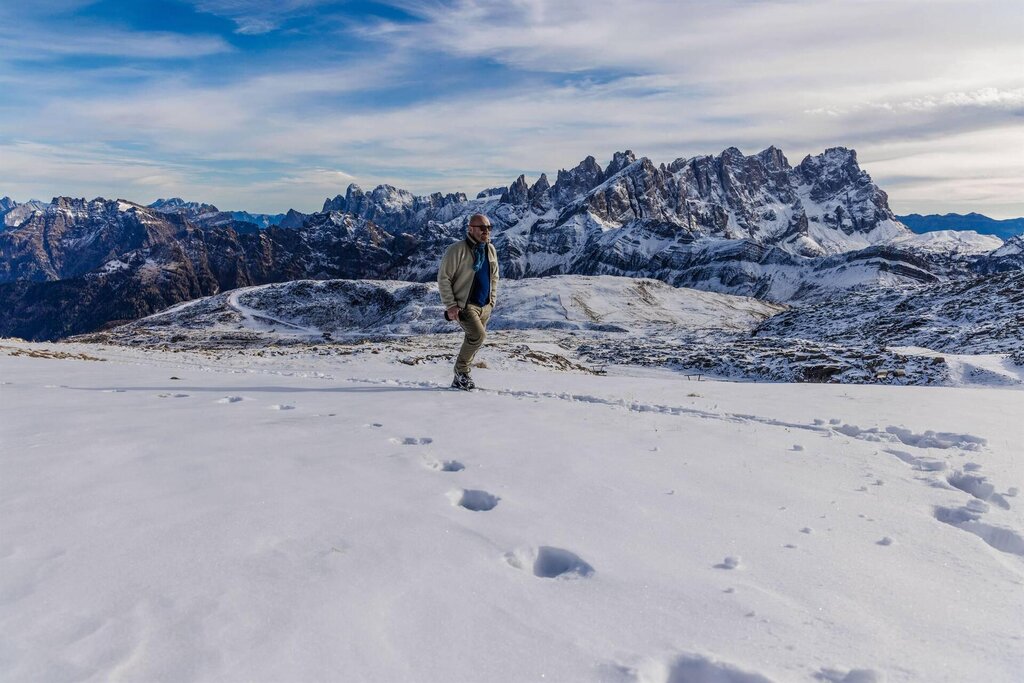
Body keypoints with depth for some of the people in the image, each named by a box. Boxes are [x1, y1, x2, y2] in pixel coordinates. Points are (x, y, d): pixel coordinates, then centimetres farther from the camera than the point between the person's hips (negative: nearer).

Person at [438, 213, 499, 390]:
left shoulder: (490, 249, 7)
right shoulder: (457, 250, -13)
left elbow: (494, 277, 20)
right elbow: (443, 278, -11)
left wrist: (492, 301, 13)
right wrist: (450, 305, -15)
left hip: (484, 306, 7)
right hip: (464, 304, -7)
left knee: (474, 339, 9)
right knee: (478, 335, -22)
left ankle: (460, 380, 23)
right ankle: (461, 370, 0)